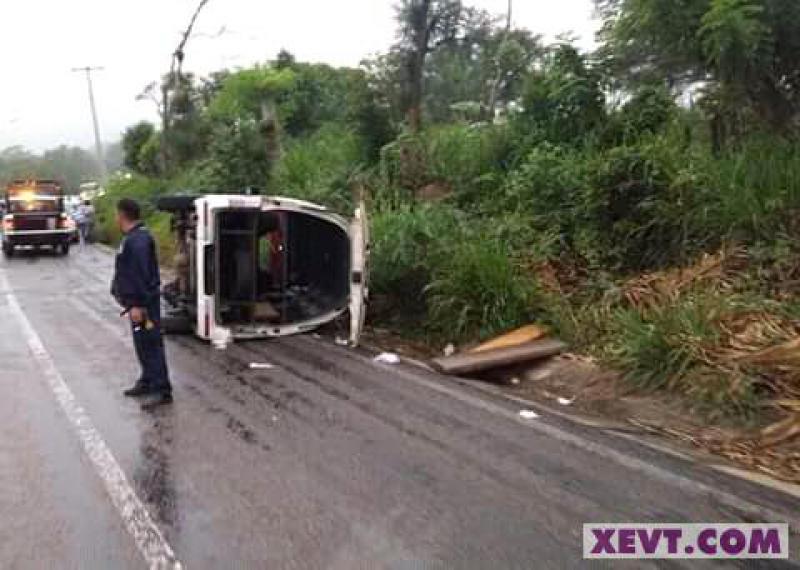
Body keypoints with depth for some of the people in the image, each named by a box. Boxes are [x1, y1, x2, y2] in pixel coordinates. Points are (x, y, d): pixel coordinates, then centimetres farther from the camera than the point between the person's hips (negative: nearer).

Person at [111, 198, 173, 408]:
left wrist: (137, 304, -26)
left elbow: (140, 275, -25)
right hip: (138, 301, 11)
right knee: (142, 344, 18)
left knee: (151, 345, -7)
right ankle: (147, 382, 31)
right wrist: (126, 296, 26)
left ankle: (162, 391, -3)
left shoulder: (138, 240, -20)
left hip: (143, 304, -11)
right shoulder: (133, 237, 14)